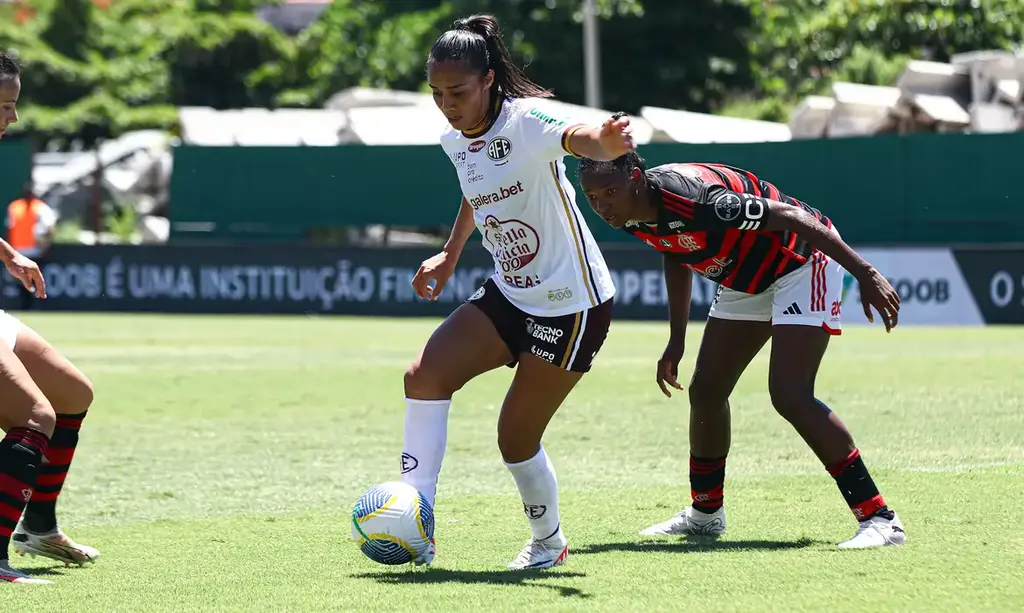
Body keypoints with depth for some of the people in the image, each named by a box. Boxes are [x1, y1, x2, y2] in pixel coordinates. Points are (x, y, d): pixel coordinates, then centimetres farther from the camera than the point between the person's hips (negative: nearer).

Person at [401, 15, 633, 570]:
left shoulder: (525, 122, -21)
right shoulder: (455, 141, 2)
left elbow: (577, 138, -44)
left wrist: (606, 142, -66)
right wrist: (451, 254, 24)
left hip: (571, 303, -7)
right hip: (509, 294, 7)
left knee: (516, 434, -4)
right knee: (425, 375, -12)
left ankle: (548, 541, 24)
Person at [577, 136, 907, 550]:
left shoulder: (696, 200, -36)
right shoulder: (634, 217, -9)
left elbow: (791, 216, -33)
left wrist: (867, 275, -34)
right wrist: (676, 340, 15)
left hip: (803, 261, -9)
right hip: (746, 280, 9)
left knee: (790, 395, -22)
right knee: (706, 391, 11)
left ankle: (879, 519, -19)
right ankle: (705, 514, 32)